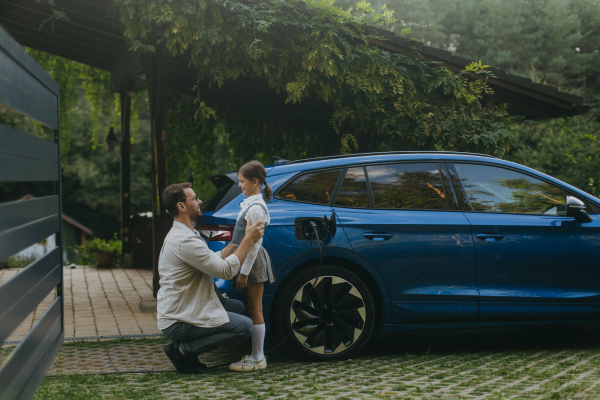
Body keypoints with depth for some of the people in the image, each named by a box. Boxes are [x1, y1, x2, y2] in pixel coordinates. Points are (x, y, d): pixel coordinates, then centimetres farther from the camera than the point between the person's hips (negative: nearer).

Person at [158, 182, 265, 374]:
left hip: (176, 310, 11)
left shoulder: (180, 234, 14)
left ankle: (185, 347, 10)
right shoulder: (185, 240, -22)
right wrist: (248, 240, -13)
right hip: (178, 321, -11)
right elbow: (227, 270, -21)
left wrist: (237, 241, 18)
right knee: (244, 326, -13)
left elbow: (213, 260, 20)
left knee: (237, 306, 18)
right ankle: (183, 349, -7)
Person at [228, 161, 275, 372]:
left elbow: (254, 243, -20)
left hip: (253, 262, -10)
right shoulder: (251, 204, 15)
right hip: (250, 261, 10)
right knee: (254, 310, 12)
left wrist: (244, 272, -20)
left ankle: (257, 359, -1)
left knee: (254, 310, -5)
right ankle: (257, 355, 19)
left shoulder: (256, 208, -17)